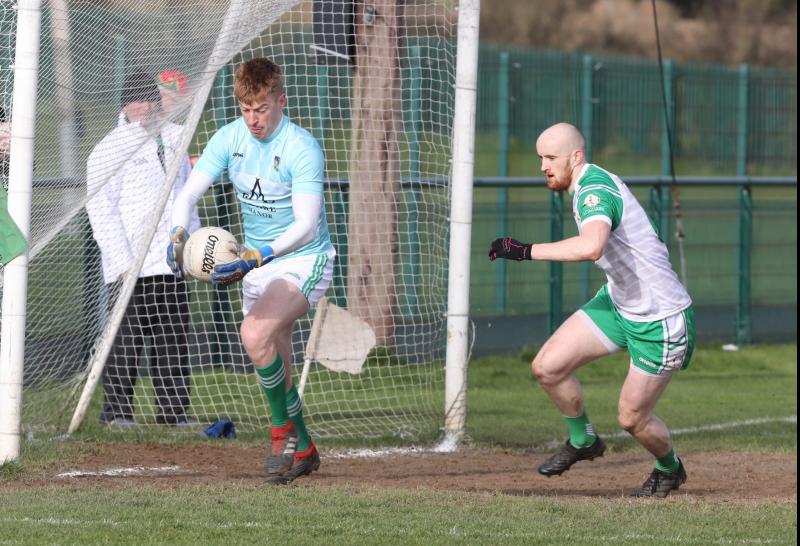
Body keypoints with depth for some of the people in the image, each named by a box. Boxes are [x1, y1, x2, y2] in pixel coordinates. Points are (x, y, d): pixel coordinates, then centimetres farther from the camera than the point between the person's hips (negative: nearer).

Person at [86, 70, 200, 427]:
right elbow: (101, 210, -10)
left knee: (174, 340, 6)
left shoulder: (174, 137, 15)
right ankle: (117, 411, 1)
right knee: (128, 340, -5)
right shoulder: (109, 149, -6)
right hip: (131, 264, -6)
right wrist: (124, 262, -16)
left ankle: (173, 411, 11)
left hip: (172, 260, 6)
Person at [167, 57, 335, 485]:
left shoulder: (302, 149, -22)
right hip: (254, 262, 7)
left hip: (302, 261, -6)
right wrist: (178, 234, -29)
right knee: (273, 369, 13)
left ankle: (283, 430, -12)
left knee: (255, 335, -29)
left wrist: (259, 256, -42)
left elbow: (306, 226, -29)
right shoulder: (230, 138, -5)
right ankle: (301, 450, 32)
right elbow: (189, 193, -8)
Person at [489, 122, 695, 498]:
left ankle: (670, 468, 32)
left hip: (660, 320, -9)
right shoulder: (591, 183, 4)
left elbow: (591, 246, -47)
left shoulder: (595, 191, -27)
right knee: (547, 366, -3)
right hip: (618, 302, 9)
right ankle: (582, 441, 20)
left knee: (632, 418, 1)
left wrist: (526, 251, -43)